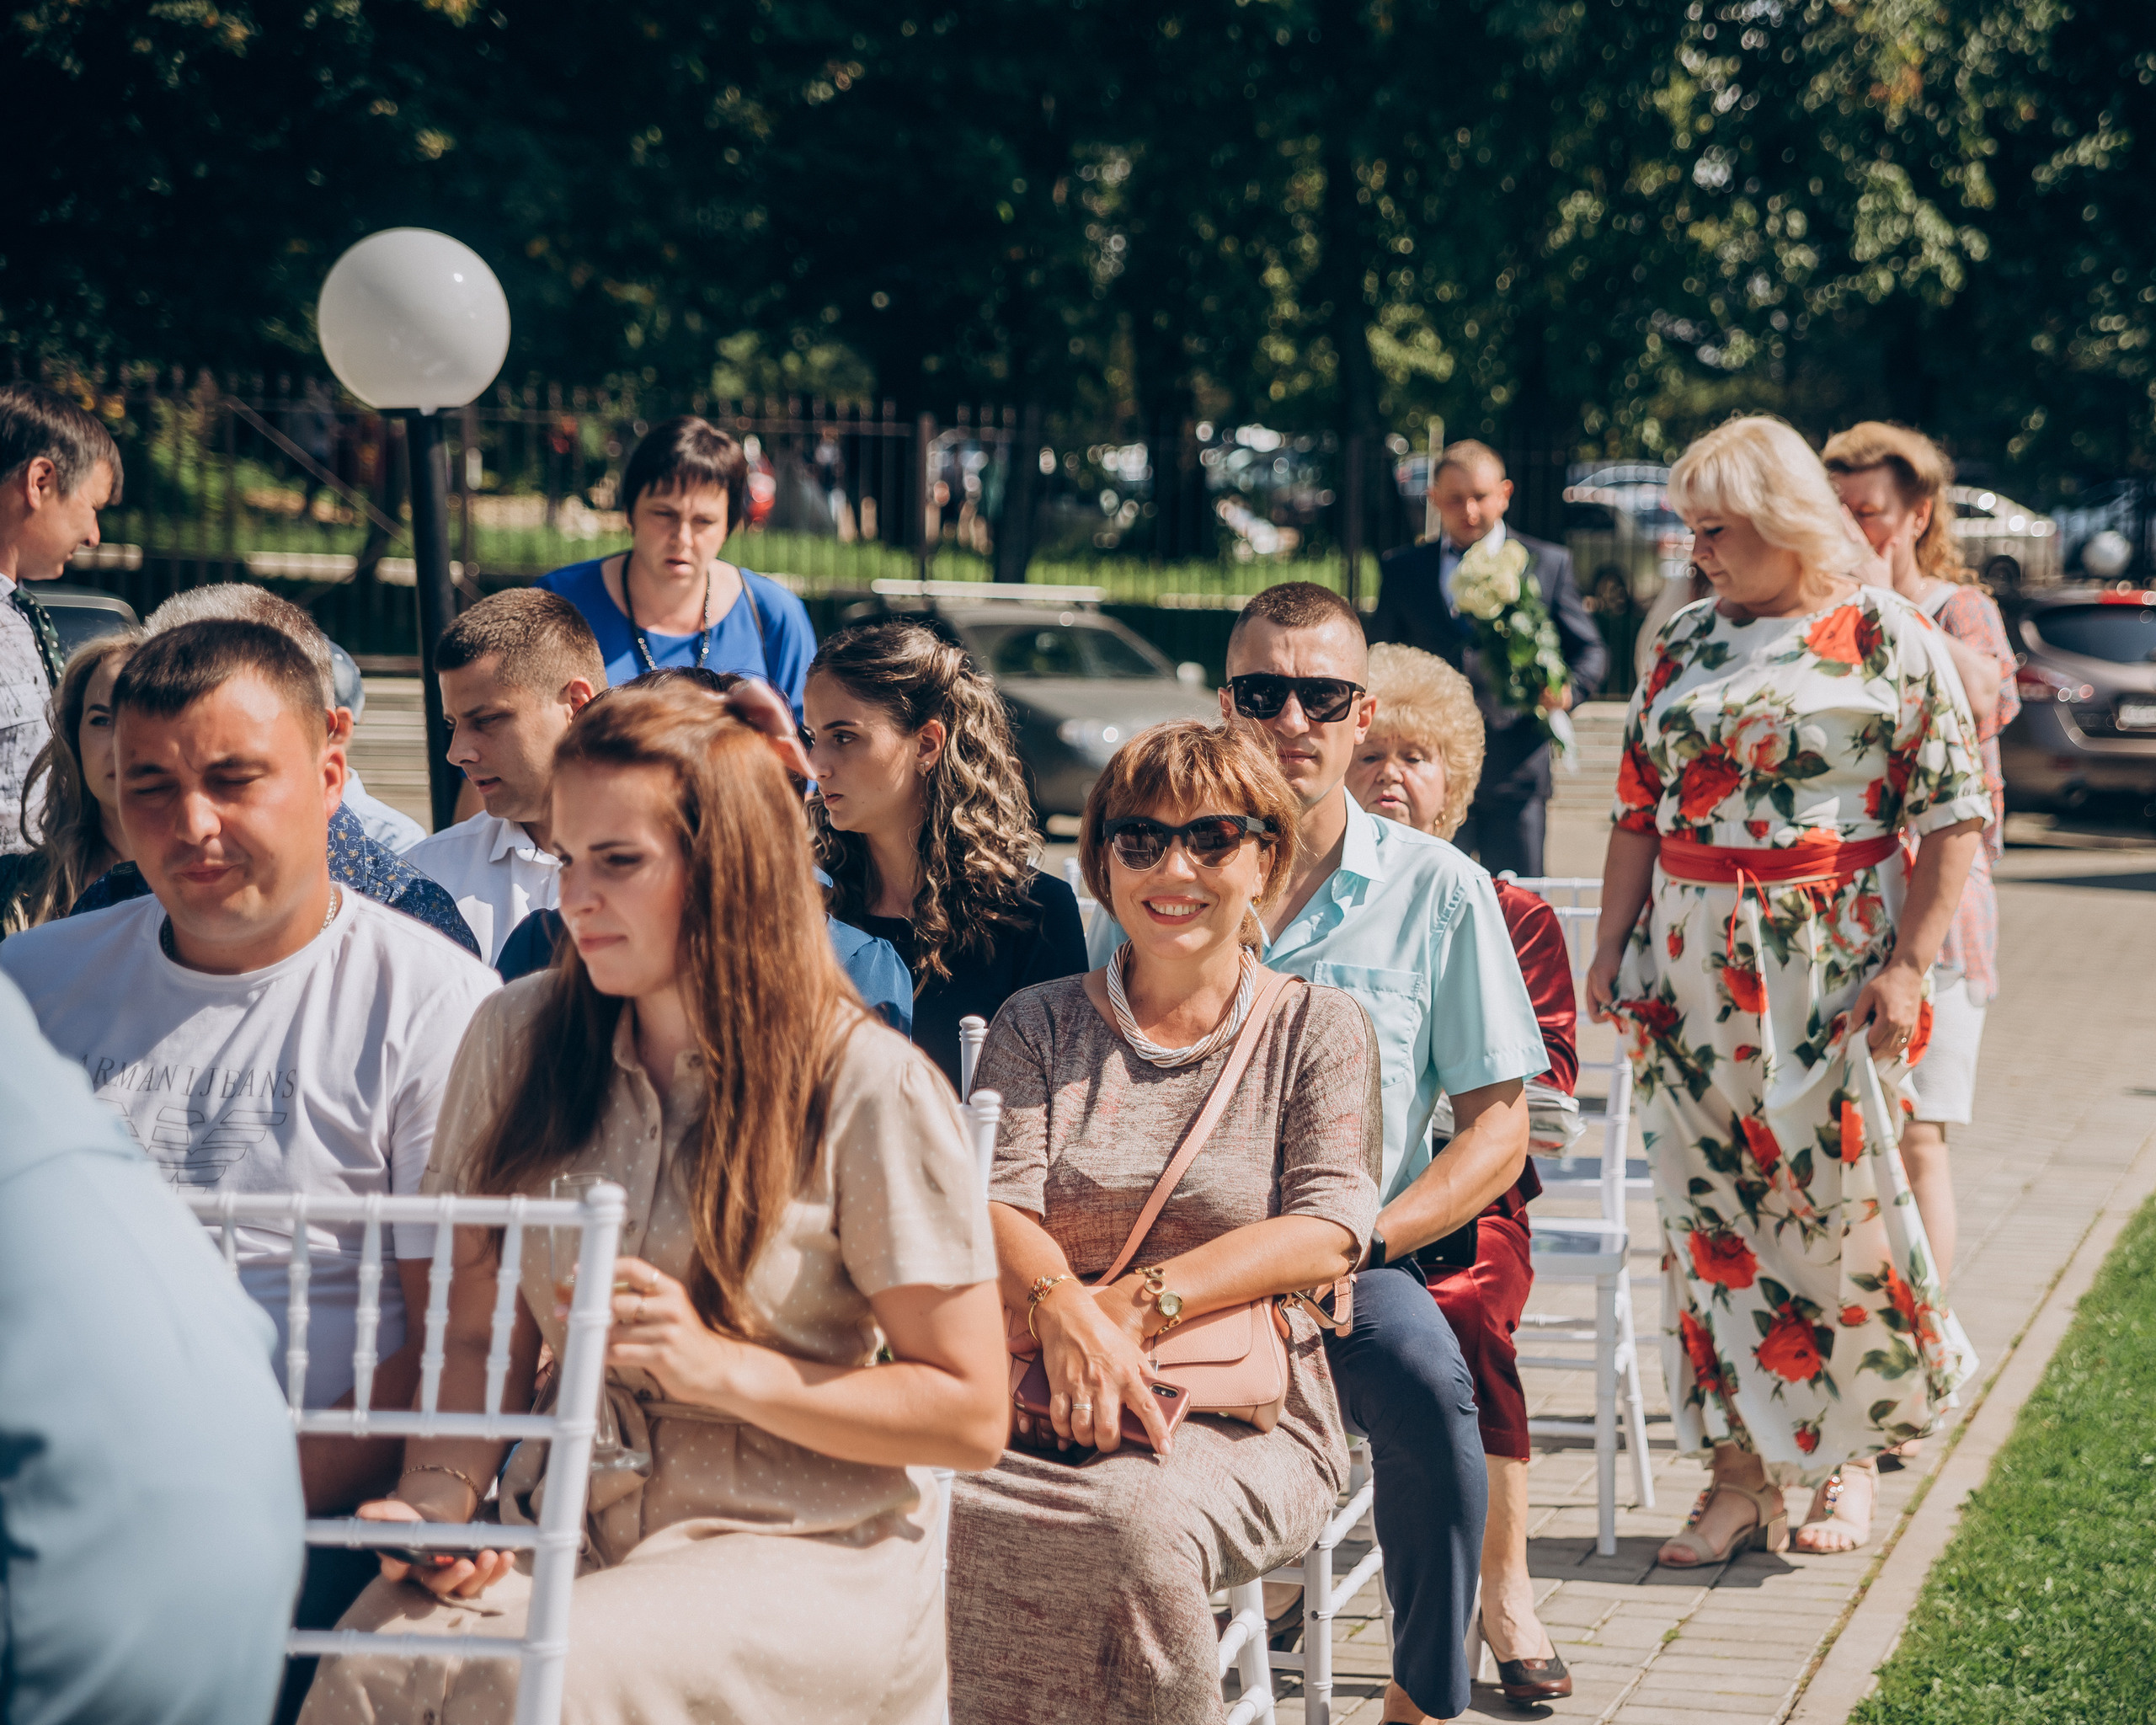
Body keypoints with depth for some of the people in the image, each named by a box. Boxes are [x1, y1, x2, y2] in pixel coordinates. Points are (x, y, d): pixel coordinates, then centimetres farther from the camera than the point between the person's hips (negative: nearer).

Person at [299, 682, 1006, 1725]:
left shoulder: (870, 1090, -6)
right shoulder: (518, 1040, 9)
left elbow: (971, 1414, -4)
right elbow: (478, 1336, 12)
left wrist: (722, 1367, -14)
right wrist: (441, 1495, -9)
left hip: (804, 1551, -3)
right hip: (566, 1522, 4)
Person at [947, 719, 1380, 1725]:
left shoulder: (1317, 1029, 12)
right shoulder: (1038, 1026, 17)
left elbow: (1329, 1228, -2)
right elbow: (995, 1203, 3)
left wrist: (1141, 1302, -15)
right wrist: (1063, 1306, -20)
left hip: (1244, 1422, -1)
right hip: (1042, 1410, 2)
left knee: (1138, 1521, -36)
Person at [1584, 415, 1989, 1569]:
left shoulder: (1889, 638, -3)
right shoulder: (1686, 641, 11)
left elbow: (1954, 815, -5)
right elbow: (1639, 809, 15)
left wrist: (1908, 965, -12)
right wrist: (1613, 945, 8)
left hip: (1833, 965, -4)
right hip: (1694, 964, 4)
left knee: (1840, 1204, -2)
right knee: (1710, 1208, 2)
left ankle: (1849, 1454, 17)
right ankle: (1740, 1469, 8)